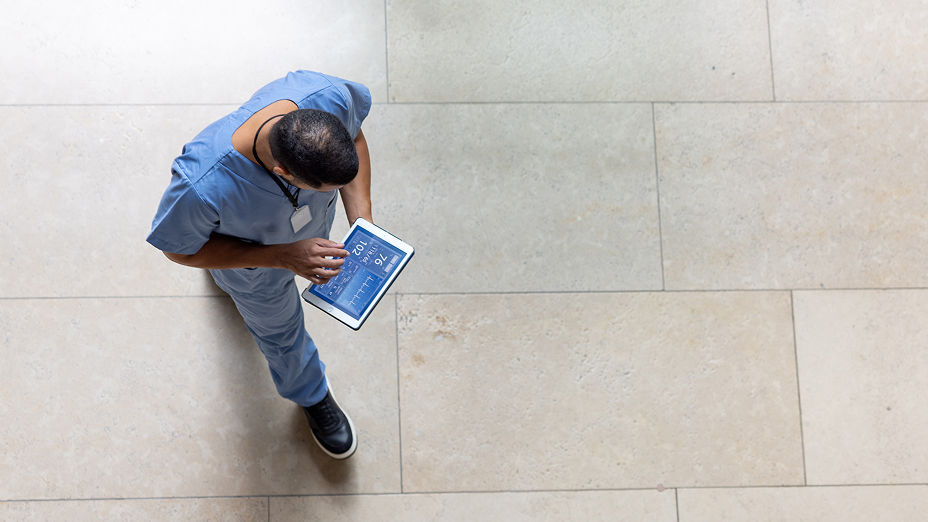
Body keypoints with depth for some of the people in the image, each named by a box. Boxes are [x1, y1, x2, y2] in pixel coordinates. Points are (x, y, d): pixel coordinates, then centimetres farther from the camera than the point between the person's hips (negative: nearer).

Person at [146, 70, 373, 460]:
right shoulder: (203, 186, -50)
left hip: (313, 224, 3)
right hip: (255, 253, -3)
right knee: (279, 327, 28)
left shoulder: (328, 96, -41)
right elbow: (179, 250, -27)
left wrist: (363, 221, -25)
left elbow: (354, 135, -15)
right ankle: (312, 396, 61)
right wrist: (283, 257, -35)